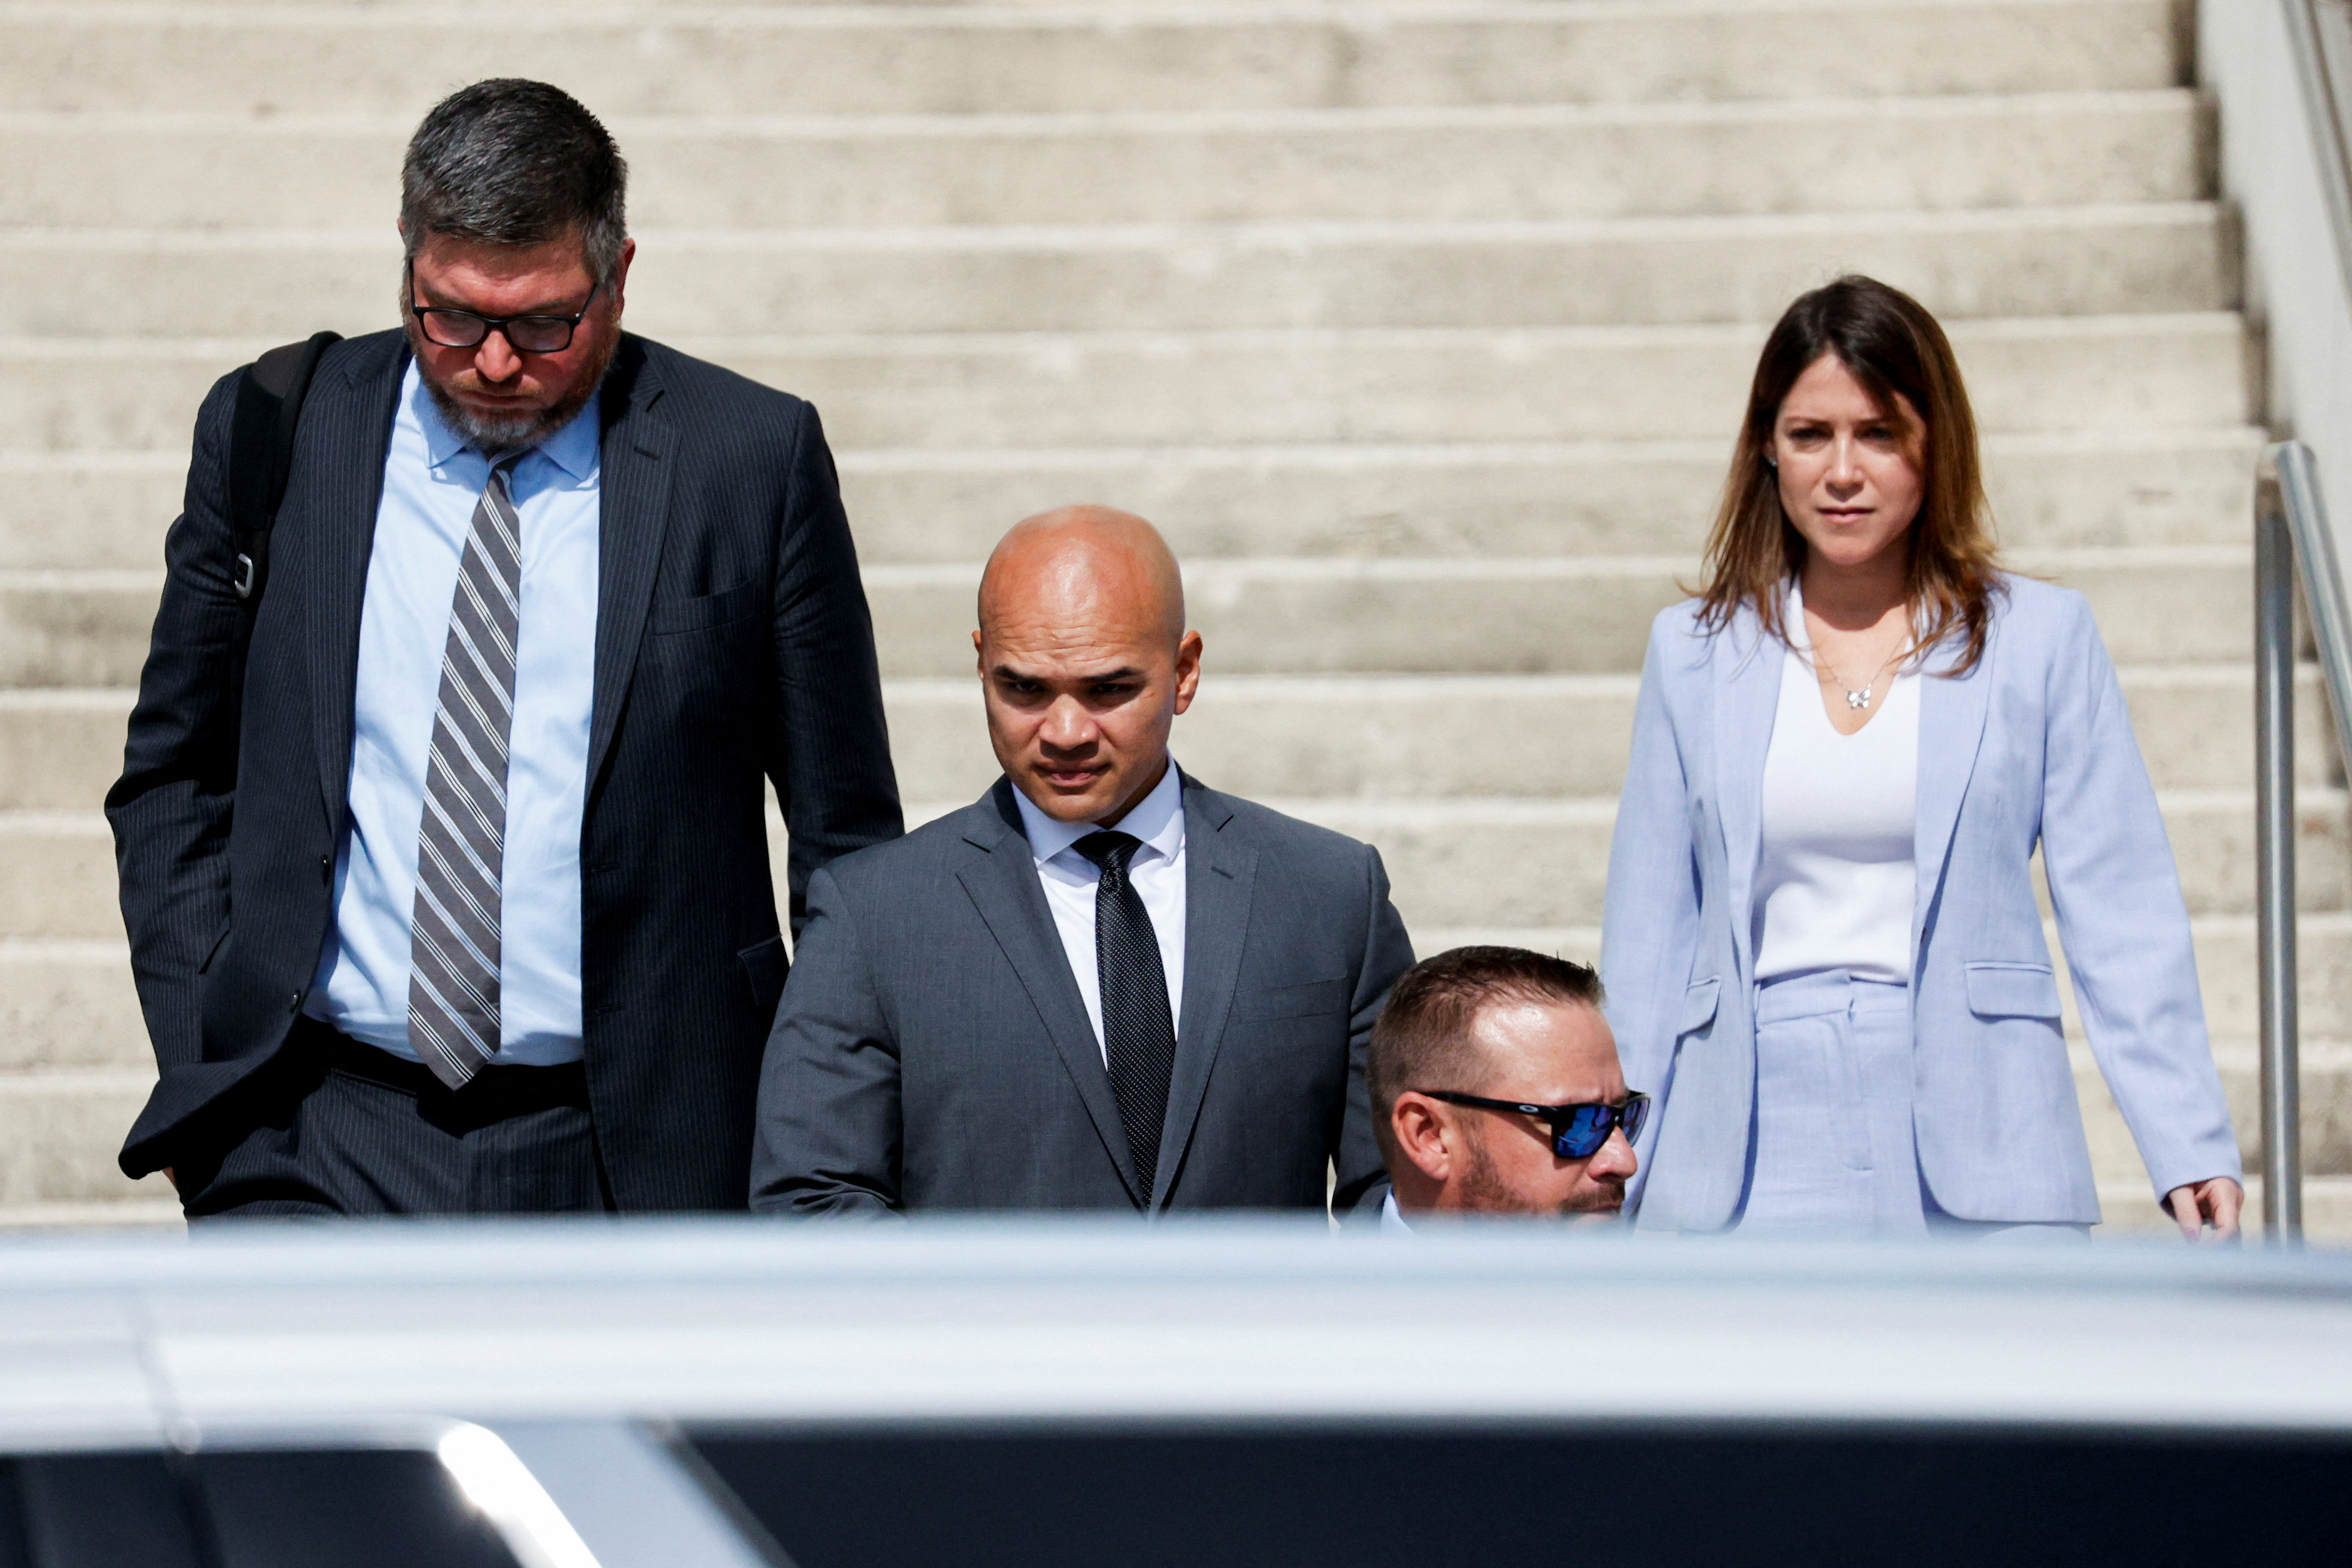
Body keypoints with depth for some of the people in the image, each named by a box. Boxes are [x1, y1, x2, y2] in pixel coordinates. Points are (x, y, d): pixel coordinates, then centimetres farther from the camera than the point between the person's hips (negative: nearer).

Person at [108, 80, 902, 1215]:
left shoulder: (752, 459, 0)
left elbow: (845, 828, 6)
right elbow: (174, 777, 12)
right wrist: (200, 1062, 2)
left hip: (630, 1156, 0)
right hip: (319, 1153, 1)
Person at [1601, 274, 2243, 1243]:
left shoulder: (2040, 638, 6)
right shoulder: (1695, 652, 11)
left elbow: (2123, 916, 2)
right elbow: (1648, 935, 14)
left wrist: (2190, 1147, -6)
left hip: (1981, 1161, -1)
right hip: (1754, 1161, 1)